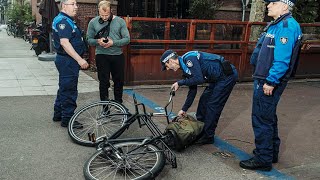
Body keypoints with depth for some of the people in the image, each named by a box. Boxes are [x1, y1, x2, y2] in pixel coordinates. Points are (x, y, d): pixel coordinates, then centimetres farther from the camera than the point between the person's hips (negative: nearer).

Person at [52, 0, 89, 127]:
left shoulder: (66, 20, 17)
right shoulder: (63, 20, -16)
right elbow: (64, 42, -26)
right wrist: (80, 59, -27)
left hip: (66, 60, 11)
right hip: (68, 61, -11)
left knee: (64, 88, 19)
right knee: (69, 90, -4)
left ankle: (58, 114, 31)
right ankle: (67, 119, 4)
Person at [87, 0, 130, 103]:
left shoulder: (120, 21, 0)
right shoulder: (93, 22, 2)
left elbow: (127, 39, -3)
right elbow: (89, 40, 4)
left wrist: (113, 43, -16)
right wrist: (98, 41, -17)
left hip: (118, 56, 1)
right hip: (101, 56, -1)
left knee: (119, 81, 10)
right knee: (104, 82, 3)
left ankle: (119, 104, 29)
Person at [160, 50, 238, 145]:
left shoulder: (189, 58, -19)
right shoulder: (185, 66, 10)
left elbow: (199, 79, -28)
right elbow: (192, 90, 13)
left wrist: (180, 83, -16)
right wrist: (184, 109, 14)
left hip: (227, 74, -10)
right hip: (217, 78, 10)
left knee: (213, 105, -5)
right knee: (203, 101, 12)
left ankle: (208, 137, 7)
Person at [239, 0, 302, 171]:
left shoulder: (287, 26, -17)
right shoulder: (276, 24, 15)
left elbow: (282, 59, -25)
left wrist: (270, 82, -23)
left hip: (269, 82, -10)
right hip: (264, 80, 10)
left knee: (261, 119, -4)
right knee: (269, 117, 19)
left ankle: (263, 159, 8)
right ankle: (271, 152, 34)